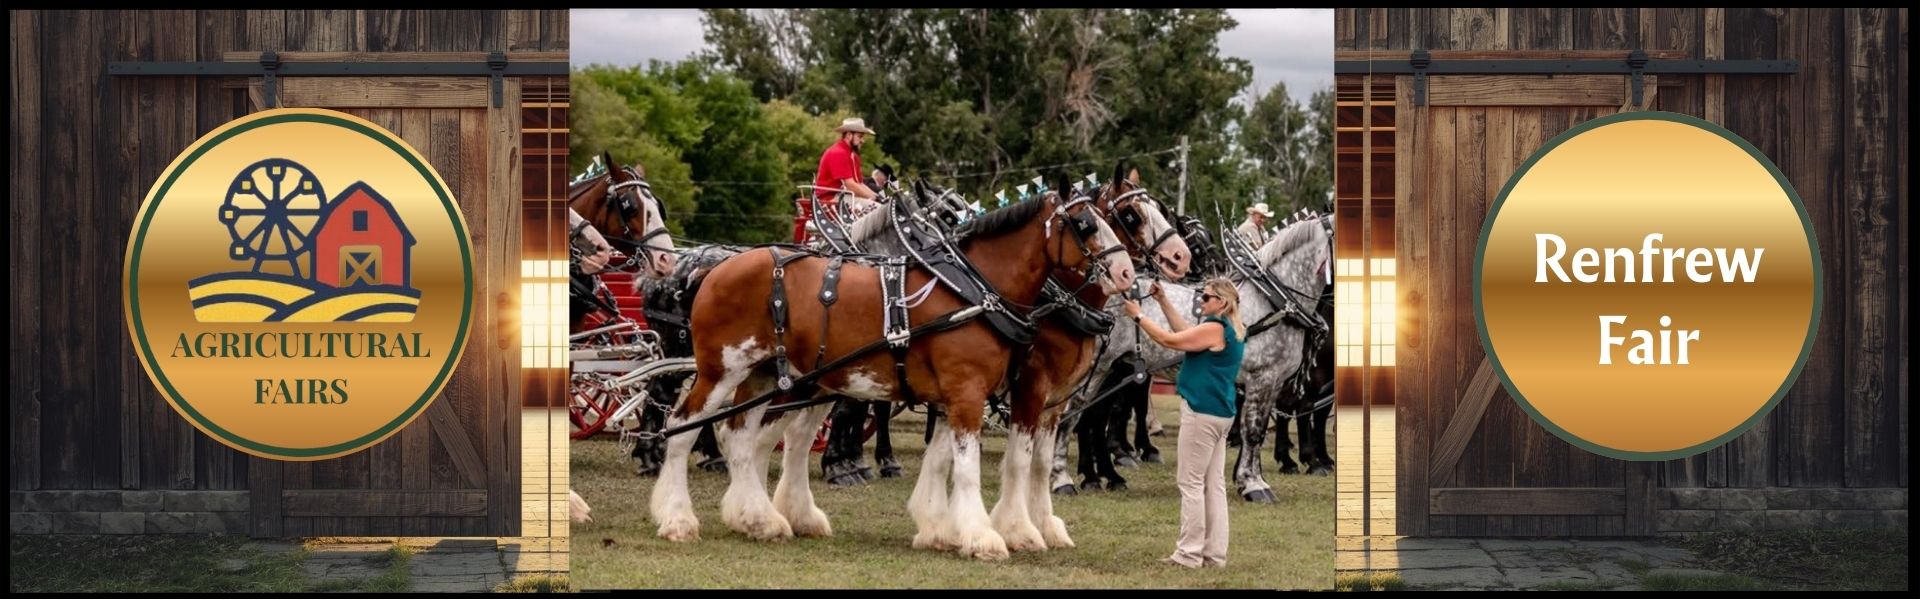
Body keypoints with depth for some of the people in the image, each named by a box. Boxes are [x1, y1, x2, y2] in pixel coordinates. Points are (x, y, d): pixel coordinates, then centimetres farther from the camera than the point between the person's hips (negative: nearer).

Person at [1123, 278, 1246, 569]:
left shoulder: (1215, 329, -15)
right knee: (1214, 484, 9)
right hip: (1218, 414, 10)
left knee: (1191, 482, -6)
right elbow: (1184, 332, 21)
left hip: (1202, 413, -10)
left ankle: (1190, 553, -6)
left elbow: (1171, 340, -14)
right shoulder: (1228, 330, 15)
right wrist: (1163, 301, 17)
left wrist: (1138, 316, -5)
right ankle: (1215, 553, 10)